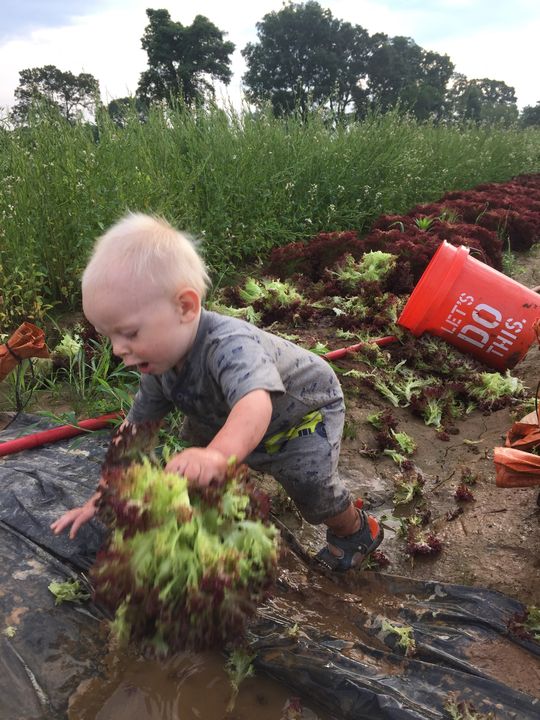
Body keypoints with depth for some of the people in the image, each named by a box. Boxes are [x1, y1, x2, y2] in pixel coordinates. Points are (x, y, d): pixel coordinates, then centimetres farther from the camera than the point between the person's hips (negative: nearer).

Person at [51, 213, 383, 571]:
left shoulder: (230, 345, -45)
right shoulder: (160, 366, -19)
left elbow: (255, 404, -65)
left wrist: (218, 454, -84)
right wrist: (102, 498, -9)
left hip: (307, 411, -7)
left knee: (310, 482, -21)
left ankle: (356, 528, 13)